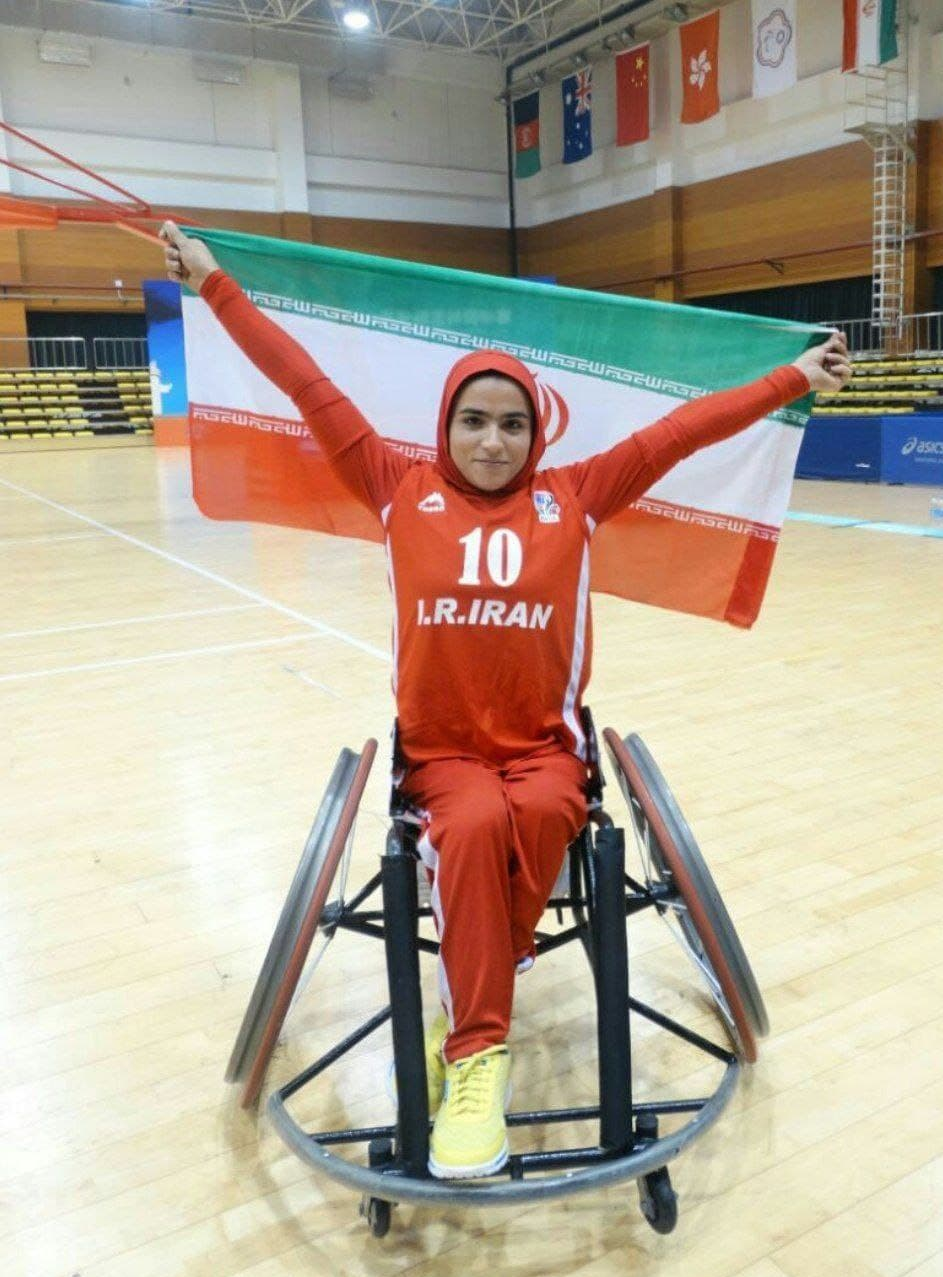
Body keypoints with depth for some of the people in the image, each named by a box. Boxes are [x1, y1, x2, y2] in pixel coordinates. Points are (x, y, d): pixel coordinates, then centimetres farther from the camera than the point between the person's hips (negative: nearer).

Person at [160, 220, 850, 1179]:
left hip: (544, 744, 1)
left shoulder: (573, 497, 2)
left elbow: (682, 428, 3)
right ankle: (478, 1052, -20)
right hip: (442, 749, -1)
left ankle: (466, 1014, -10)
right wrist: (214, 284, 5)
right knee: (477, 823, -32)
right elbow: (309, 390, 1)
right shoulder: (404, 494, 1)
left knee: (540, 814, -31)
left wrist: (794, 379, 6)